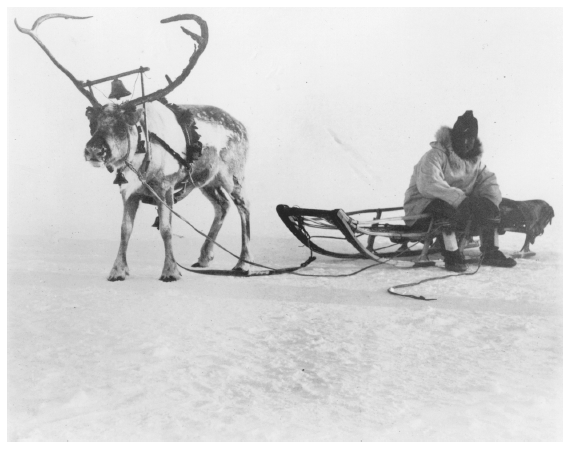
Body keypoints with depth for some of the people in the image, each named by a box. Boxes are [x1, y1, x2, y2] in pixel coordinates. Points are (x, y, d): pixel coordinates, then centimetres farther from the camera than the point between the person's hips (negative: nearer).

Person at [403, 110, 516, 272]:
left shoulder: (474, 160, 10)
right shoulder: (435, 155, -17)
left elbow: (489, 181, 7)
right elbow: (428, 184, -33)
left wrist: (491, 203, -15)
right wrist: (459, 198, -38)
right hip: (422, 208, -8)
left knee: (489, 208, -4)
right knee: (449, 209, -37)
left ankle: (491, 252, 4)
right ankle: (452, 257, -28)